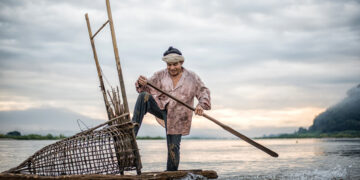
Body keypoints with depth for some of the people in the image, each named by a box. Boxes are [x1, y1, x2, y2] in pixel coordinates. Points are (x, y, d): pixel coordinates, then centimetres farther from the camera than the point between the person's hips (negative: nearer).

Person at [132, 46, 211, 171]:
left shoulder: (192, 78, 0)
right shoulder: (160, 75, 3)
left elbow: (204, 92, -2)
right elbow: (147, 88, -3)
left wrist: (201, 105, -24)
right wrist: (142, 83, -29)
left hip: (176, 117, -1)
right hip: (160, 107, 1)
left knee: (173, 147, -4)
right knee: (144, 96, -25)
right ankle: (132, 133, -28)